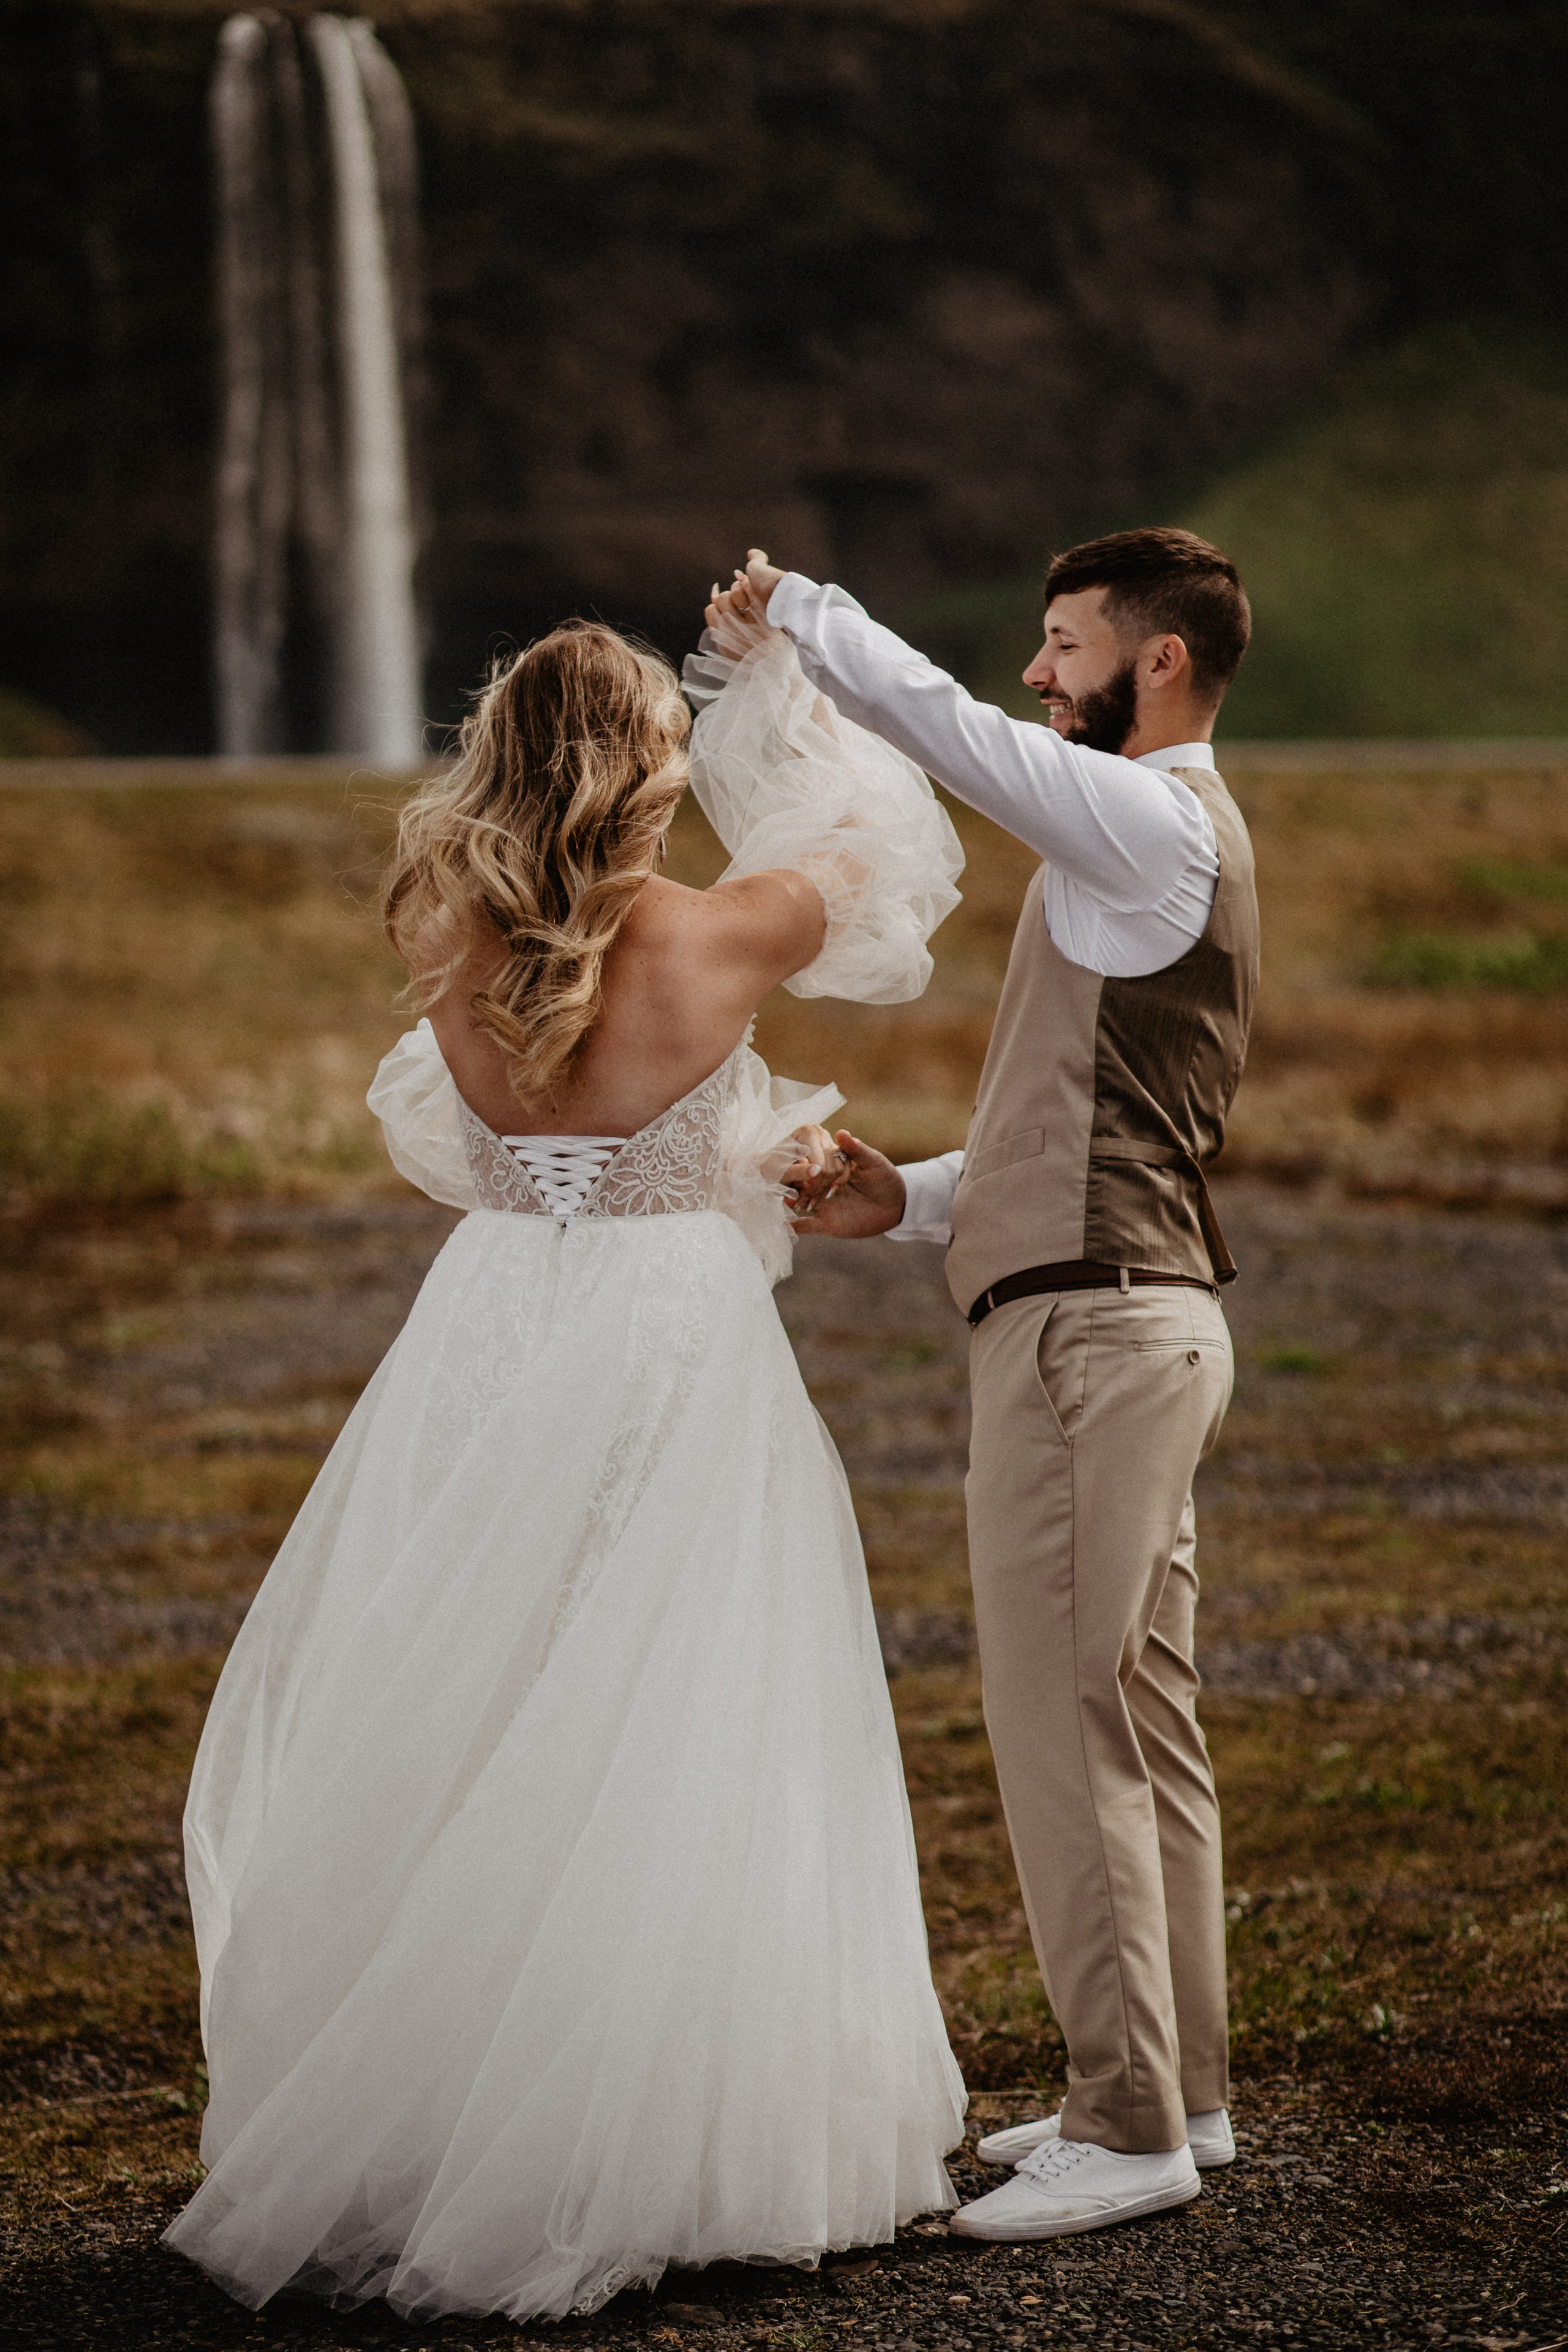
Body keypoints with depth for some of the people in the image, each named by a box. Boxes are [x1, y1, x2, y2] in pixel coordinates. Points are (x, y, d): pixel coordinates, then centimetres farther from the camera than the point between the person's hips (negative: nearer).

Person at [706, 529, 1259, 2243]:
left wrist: (796, 613, -2)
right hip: (1136, 1319, 10)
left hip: (1092, 1329, -10)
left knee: (1064, 1723, -8)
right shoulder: (1152, 845, 20)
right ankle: (1172, 2089, 22)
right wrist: (912, 1201, 12)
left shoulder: (1153, 826, -11)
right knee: (1145, 1726, 14)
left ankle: (1128, 2128, -5)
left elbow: (939, 723, -19)